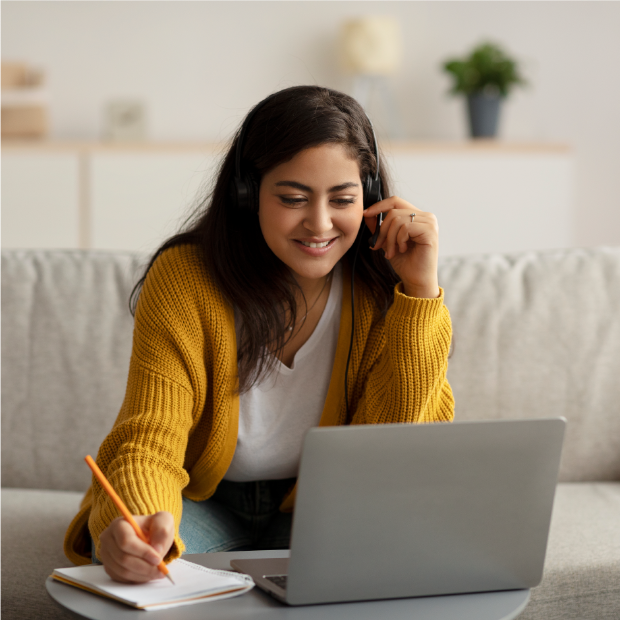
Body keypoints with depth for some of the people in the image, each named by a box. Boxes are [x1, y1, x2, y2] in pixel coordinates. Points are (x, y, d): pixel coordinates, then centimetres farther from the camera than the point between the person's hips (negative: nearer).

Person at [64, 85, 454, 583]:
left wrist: (421, 288, -26)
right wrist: (141, 521, -49)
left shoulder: (382, 289, -14)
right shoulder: (183, 279, -19)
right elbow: (149, 440, -24)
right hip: (204, 500, -1)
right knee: (127, 555, -33)